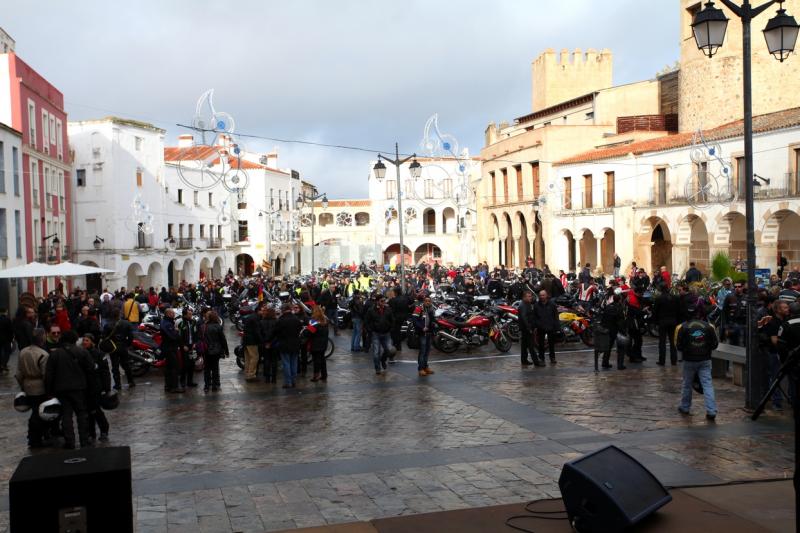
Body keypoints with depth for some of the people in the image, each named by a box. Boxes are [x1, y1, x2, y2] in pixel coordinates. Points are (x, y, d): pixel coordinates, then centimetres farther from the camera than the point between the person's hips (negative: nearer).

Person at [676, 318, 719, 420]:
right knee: (707, 384, 1)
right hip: (705, 360, 1)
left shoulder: (683, 327, -10)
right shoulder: (708, 326, -5)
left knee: (687, 384, 15)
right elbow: (715, 344, 1)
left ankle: (685, 407, 28)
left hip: (689, 360, -1)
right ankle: (711, 411, -6)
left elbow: (679, 346, -7)